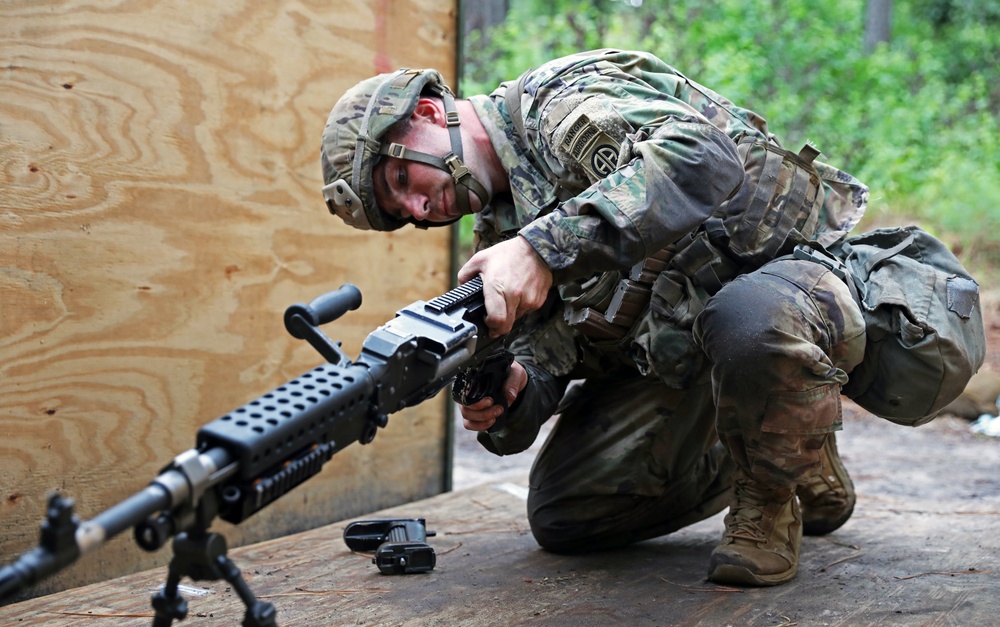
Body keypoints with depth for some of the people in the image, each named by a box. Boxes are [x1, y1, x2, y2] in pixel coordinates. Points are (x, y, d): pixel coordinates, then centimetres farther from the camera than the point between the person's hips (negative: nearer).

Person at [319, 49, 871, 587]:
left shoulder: (569, 101, -19)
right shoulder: (503, 229, 6)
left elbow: (703, 158, -40)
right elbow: (544, 348, -2)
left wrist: (543, 247, -46)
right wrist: (509, 390, -27)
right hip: (676, 352, 8)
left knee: (747, 323, -43)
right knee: (561, 514, -1)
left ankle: (781, 484, -11)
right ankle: (741, 464, 18)